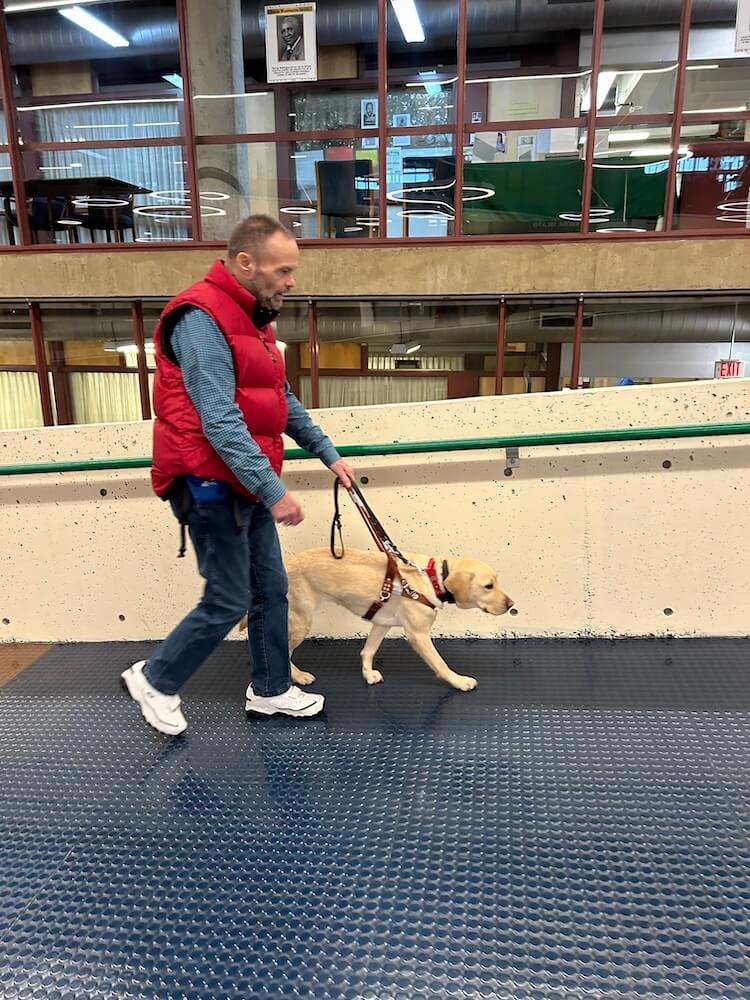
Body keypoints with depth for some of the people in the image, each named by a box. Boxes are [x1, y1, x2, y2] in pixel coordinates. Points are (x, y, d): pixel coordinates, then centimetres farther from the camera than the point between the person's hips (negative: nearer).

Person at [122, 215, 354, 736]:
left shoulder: (252, 319, 14)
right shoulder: (201, 318, -17)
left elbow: (283, 401, 19)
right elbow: (219, 421, -25)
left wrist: (330, 455, 15)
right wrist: (274, 489, -27)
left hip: (247, 485, 9)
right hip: (212, 487, -9)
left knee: (271, 590, 13)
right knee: (228, 602, 0)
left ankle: (271, 689, 30)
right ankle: (154, 680, 23)